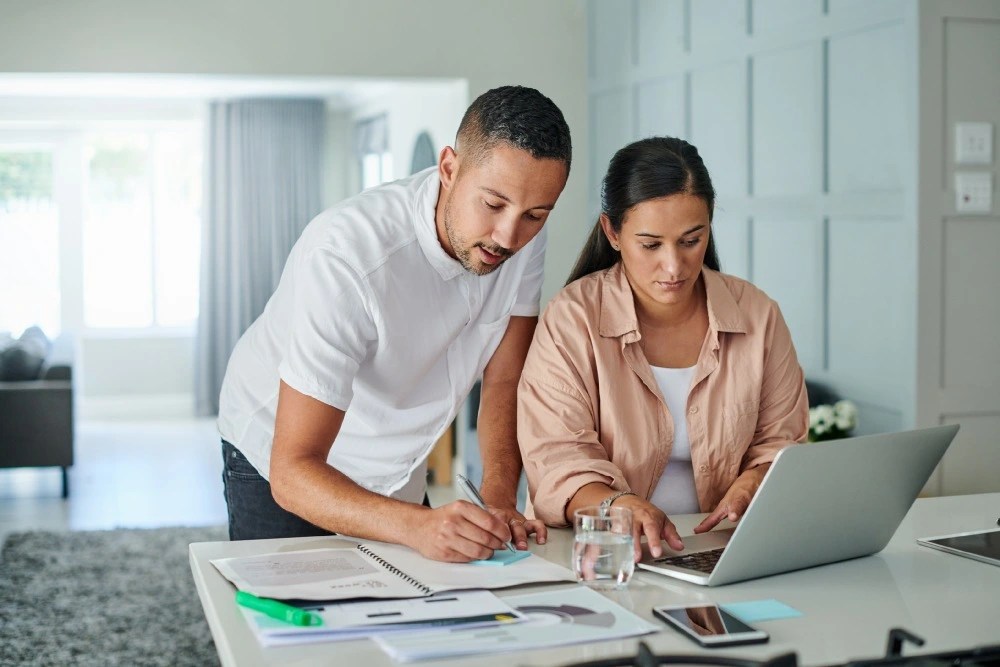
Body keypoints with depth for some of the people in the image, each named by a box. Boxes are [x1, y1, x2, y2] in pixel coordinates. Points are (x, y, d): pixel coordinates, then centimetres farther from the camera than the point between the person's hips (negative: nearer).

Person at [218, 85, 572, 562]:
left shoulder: (523, 232, -19)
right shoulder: (346, 256, -37)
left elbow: (504, 382, -10)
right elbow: (293, 473, -39)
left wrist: (500, 504, -25)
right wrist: (418, 526, -54)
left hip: (399, 476, 5)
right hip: (283, 465, -5)